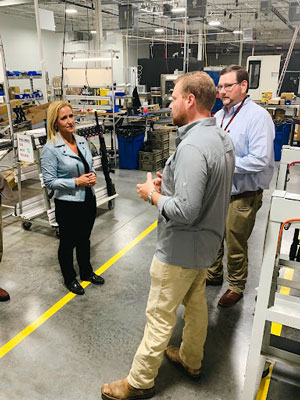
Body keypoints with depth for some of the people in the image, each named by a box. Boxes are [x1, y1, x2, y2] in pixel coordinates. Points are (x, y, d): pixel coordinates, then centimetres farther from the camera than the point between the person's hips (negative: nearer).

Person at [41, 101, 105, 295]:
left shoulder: (82, 141, 4)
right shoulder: (50, 148, -16)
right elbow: (50, 181, -15)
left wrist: (92, 176, -7)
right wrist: (77, 182, -21)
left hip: (88, 200, 6)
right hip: (68, 204, -6)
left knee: (84, 239, 22)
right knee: (68, 243, 13)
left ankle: (87, 272, 43)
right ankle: (70, 279, 34)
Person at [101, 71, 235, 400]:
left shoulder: (192, 147, -29)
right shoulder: (222, 138, 3)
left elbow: (185, 211, -33)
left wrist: (152, 194, -16)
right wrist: (170, 182, 3)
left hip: (181, 249, -9)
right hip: (207, 241, 10)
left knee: (160, 316, 7)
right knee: (195, 302, 25)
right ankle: (191, 360, 47)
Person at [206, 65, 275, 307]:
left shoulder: (257, 116, -16)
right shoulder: (219, 116, 8)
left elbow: (259, 160, -25)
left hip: (242, 196, -7)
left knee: (235, 246, 8)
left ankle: (236, 287, 32)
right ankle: (214, 274, 44)